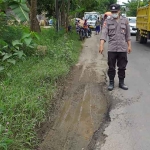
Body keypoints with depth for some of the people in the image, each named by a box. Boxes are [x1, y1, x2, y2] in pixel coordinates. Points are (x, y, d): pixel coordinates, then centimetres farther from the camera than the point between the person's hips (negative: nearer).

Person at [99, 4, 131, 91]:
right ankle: (111, 83, 20)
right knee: (111, 67, 6)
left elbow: (128, 35, 9)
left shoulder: (125, 20, 4)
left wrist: (129, 45, 6)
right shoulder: (107, 21, -2)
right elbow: (104, 34, -12)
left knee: (122, 67, 9)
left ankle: (121, 83, 22)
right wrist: (101, 46, -22)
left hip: (123, 48, 2)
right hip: (112, 49, -1)